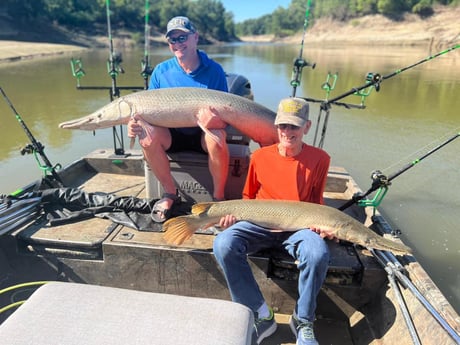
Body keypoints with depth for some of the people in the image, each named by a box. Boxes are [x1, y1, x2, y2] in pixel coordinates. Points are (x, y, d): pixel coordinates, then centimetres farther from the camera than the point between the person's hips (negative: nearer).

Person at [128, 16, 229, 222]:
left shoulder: (214, 70, -8)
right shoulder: (161, 71, -2)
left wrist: (215, 121, -36)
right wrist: (136, 123, -24)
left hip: (203, 134, -2)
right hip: (172, 134, 2)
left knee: (217, 137, -35)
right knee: (148, 137, -29)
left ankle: (218, 196, -12)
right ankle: (170, 193, -7)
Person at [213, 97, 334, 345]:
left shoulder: (319, 159, 1)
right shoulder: (260, 156, 3)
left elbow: (316, 202, 12)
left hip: (299, 225, 0)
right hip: (261, 222, 1)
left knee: (318, 254, -34)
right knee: (224, 244, -28)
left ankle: (303, 320, -5)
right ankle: (260, 316, -12)